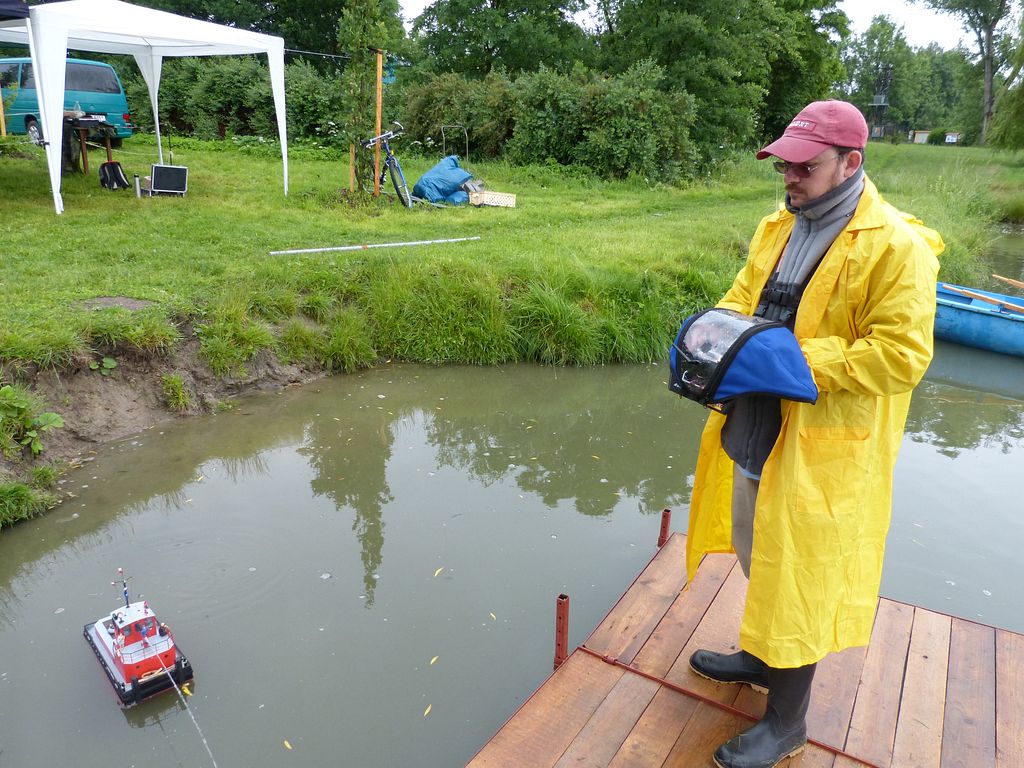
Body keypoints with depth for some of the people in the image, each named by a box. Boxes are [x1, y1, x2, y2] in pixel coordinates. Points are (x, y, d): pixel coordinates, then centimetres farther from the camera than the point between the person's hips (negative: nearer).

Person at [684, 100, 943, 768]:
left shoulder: (896, 246, -16)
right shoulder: (780, 228, 8)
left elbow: (901, 356, -21)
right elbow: (744, 295, 18)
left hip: (819, 450, -7)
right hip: (751, 431, 8)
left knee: (798, 575, 5)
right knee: (760, 559, 24)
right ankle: (760, 657, 48)